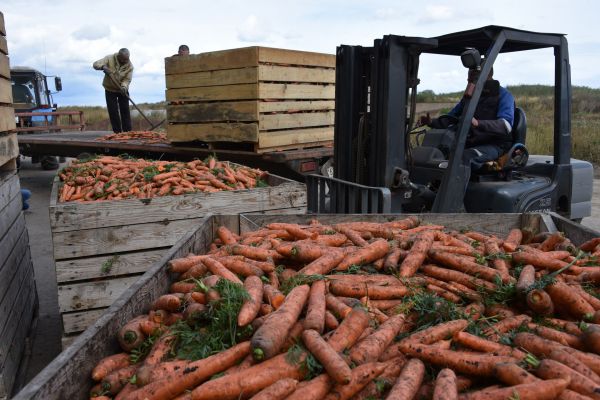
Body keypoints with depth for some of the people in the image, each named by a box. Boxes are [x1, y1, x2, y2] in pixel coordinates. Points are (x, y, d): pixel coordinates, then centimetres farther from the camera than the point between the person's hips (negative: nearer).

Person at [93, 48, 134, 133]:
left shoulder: (130, 66, -14)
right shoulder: (110, 58, -15)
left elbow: (127, 79, -16)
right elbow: (95, 64, -18)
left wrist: (124, 86, -37)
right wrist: (103, 66, -40)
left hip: (122, 90, 0)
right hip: (110, 90, 0)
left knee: (125, 111, -4)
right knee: (113, 112, -3)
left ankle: (128, 132, -1)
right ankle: (117, 133, 1)